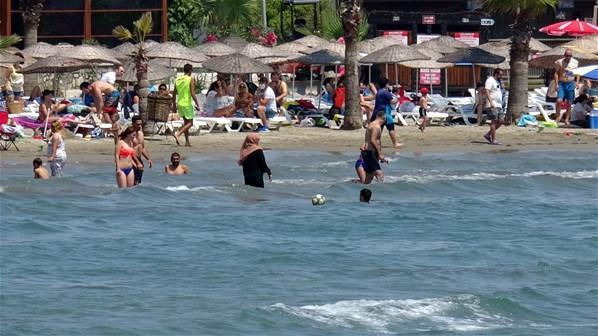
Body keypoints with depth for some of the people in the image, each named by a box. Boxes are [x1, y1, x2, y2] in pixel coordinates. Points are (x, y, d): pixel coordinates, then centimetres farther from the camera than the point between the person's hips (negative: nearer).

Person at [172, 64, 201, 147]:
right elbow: (192, 94, -17)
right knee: (190, 123, 2)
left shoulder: (178, 79, 8)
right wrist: (197, 104, -9)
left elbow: (174, 94, 12)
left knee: (186, 122, 18)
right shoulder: (191, 79, -10)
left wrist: (174, 105, 20)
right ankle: (177, 134, -19)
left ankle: (187, 141, 16)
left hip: (179, 104, 6)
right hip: (187, 104, -6)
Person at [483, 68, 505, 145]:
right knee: (494, 121, -8)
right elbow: (486, 91, -18)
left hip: (499, 105, 9)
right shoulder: (490, 80, -9)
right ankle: (493, 140, -6)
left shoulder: (497, 81, 20)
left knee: (501, 121, 6)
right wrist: (491, 102, -26)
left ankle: (488, 135, 15)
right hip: (493, 105, -9)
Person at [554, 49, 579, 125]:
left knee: (569, 103, 5)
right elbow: (556, 73, 0)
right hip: (562, 83, -2)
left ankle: (566, 119, 14)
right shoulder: (559, 62, -3)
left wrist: (577, 82, 0)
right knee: (559, 101, -16)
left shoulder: (575, 63, 4)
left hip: (571, 84, 2)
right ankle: (558, 117, -1)